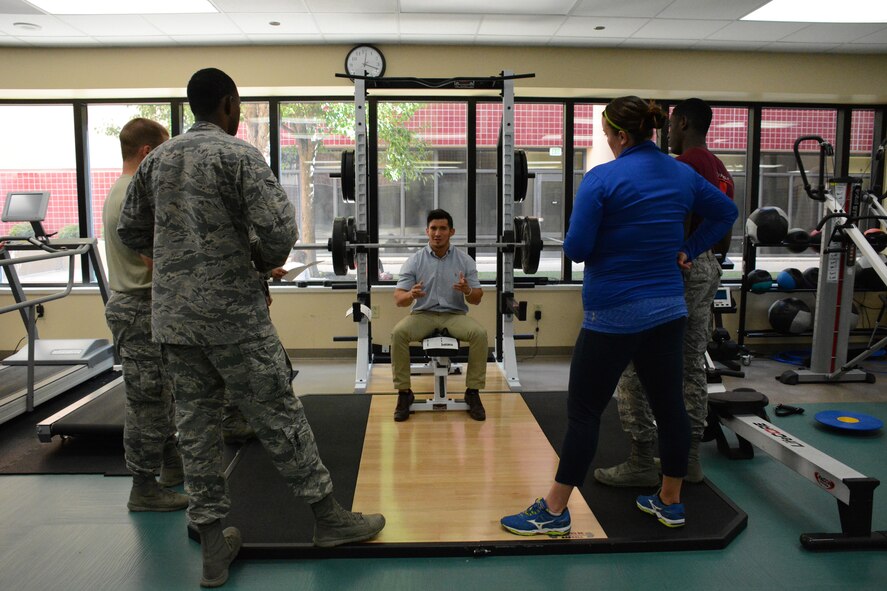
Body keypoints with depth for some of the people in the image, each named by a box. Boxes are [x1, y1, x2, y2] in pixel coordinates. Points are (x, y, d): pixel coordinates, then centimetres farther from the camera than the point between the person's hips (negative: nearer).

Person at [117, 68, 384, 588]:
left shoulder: (156, 160, 12)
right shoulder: (239, 155, -9)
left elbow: (131, 231, 17)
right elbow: (280, 230, -19)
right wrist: (265, 261, 1)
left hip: (174, 315, 6)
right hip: (233, 314, -6)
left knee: (196, 424, 10)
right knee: (278, 416, 3)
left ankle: (213, 545, 19)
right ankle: (329, 517, 17)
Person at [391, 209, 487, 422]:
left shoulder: (465, 260, 0)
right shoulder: (414, 260, -1)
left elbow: (477, 299, -1)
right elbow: (398, 299, -5)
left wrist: (467, 291, -25)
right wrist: (411, 295, -29)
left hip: (455, 314, 0)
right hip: (423, 314, 0)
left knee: (479, 333, -31)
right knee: (398, 333, -31)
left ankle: (473, 392, -15)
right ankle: (404, 392, -16)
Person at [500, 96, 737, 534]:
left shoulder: (602, 179, -13)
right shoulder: (683, 175, 8)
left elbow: (576, 248, -15)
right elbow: (726, 212, 22)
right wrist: (689, 249, 18)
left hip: (614, 313, -7)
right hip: (669, 308, 7)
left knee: (584, 410, 0)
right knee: (669, 403, 15)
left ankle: (554, 511, 9)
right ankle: (670, 502, 30)